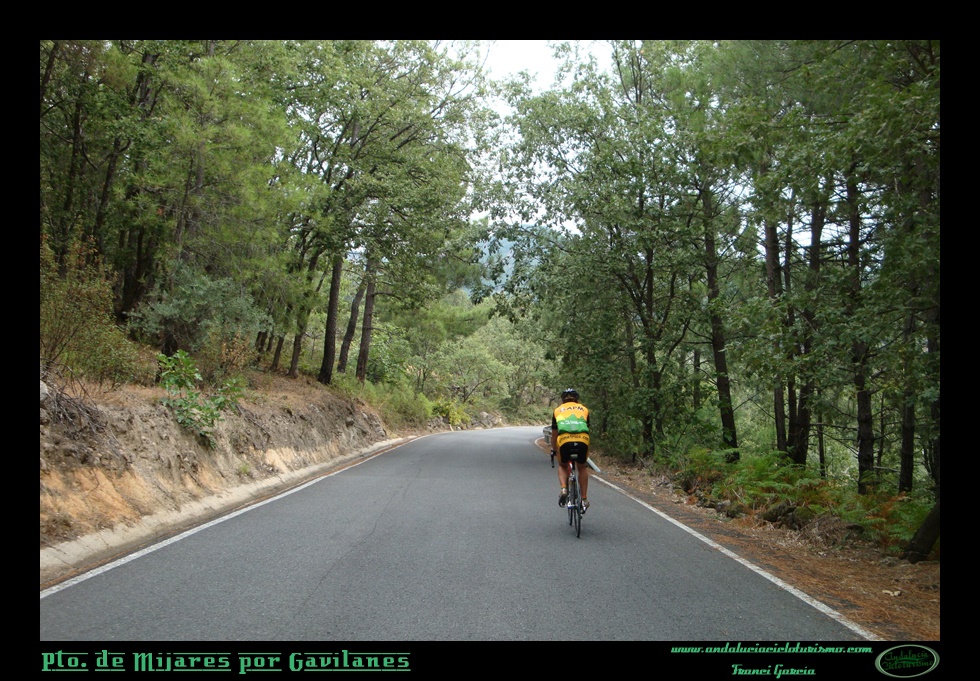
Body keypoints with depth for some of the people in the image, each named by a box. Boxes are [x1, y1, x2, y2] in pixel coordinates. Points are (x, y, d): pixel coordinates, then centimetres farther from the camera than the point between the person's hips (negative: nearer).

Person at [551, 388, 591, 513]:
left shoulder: (557, 410, 27)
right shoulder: (584, 409, 29)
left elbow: (554, 434, 33)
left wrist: (553, 450, 48)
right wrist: (587, 450, 48)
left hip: (564, 440, -1)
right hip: (582, 439, 1)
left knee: (563, 466, 27)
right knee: (582, 467, 26)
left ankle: (564, 489, 3)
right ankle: (584, 499, 23)